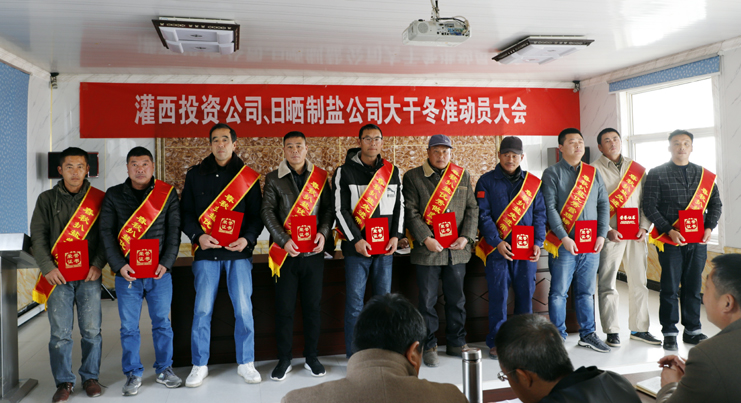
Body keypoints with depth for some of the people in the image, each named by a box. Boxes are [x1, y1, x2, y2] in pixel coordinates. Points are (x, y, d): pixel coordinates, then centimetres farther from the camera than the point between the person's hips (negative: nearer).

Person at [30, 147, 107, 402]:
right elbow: (38, 236, 4)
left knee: (91, 330, 3)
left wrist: (98, 264, -7)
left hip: (89, 276, 0)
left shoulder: (99, 199, 7)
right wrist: (48, 267, -7)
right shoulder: (47, 199, 9)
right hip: (57, 276, 0)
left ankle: (90, 377, 20)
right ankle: (64, 382, 16)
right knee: (60, 332, 2)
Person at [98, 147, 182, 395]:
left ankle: (164, 370, 23)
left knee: (162, 322, 9)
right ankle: (133, 374, 20)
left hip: (159, 272, 0)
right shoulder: (113, 195, 5)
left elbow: (174, 232, 1)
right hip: (127, 273, 0)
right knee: (129, 326, 6)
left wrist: (166, 263, -10)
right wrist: (119, 265, -10)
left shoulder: (167, 194, 3)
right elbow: (106, 233, 1)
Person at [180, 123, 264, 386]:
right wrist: (198, 236, -9)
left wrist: (247, 239, -12)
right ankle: (199, 366, 17)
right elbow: (185, 212, 7)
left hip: (238, 252, 0)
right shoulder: (195, 175, 9)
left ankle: (246, 364, 16)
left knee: (243, 309, 1)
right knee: (202, 310, 3)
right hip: (206, 252, 1)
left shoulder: (248, 176, 6)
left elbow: (256, 214, 5)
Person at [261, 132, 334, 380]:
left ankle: (311, 357, 23)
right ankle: (284, 359, 18)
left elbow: (329, 208, 7)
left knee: (312, 306, 8)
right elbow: (267, 212, -4)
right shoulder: (273, 179, 4)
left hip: (314, 252, 1)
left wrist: (323, 232, -10)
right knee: (284, 307, 4)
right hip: (286, 254, -1)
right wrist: (284, 240, -16)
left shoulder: (320, 177, 8)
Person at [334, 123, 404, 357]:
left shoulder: (392, 172, 10)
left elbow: (399, 205, 12)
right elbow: (340, 209, -5)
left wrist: (396, 236, 0)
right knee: (354, 302, -1)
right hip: (356, 248, -3)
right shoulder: (345, 172, -1)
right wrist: (356, 240, -13)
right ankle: (353, 356, 11)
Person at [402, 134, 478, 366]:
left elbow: (472, 208, 10)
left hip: (457, 250, 3)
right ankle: (429, 347, 16)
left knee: (456, 299, 12)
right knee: (427, 301, 3)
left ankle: (456, 343, 27)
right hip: (428, 250, -3)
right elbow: (411, 211, -5)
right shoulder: (413, 177, 2)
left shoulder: (463, 176, 12)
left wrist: (466, 237, -3)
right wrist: (426, 239, -15)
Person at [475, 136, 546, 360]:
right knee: (498, 295, 0)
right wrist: (497, 242, -14)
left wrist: (538, 243, -3)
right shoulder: (487, 181, 2)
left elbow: (539, 214, 9)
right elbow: (483, 215, -4)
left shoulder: (533, 182, 10)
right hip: (497, 249, -2)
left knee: (525, 293, 8)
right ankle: (496, 341, 11)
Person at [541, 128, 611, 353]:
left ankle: (587, 334, 24)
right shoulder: (552, 173, -2)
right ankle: (558, 337, 11)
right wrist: (564, 237, -16)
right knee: (559, 292, 1)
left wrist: (602, 234, 0)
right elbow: (549, 208, -10)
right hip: (564, 244, -4)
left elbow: (604, 205, 11)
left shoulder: (593, 173, 13)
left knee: (586, 291, 13)